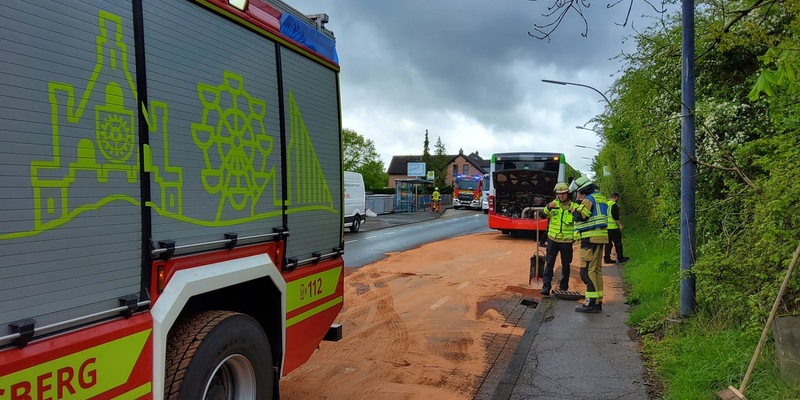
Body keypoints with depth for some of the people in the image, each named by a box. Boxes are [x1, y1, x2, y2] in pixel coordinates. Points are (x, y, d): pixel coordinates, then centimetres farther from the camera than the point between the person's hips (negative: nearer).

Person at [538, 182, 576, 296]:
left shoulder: (573, 206, 0)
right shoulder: (553, 204, 2)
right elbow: (542, 215, -6)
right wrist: (548, 208, -26)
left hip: (567, 241, 0)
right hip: (553, 239, 0)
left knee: (566, 265, 9)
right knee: (549, 264, -4)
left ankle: (563, 288, 20)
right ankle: (546, 287, -3)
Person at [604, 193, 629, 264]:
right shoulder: (614, 205, -11)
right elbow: (615, 216, -18)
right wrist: (620, 224, -11)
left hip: (605, 227, 8)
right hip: (613, 227, -8)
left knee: (608, 243, 10)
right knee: (618, 243, 3)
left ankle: (607, 258, 8)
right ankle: (620, 258, 8)